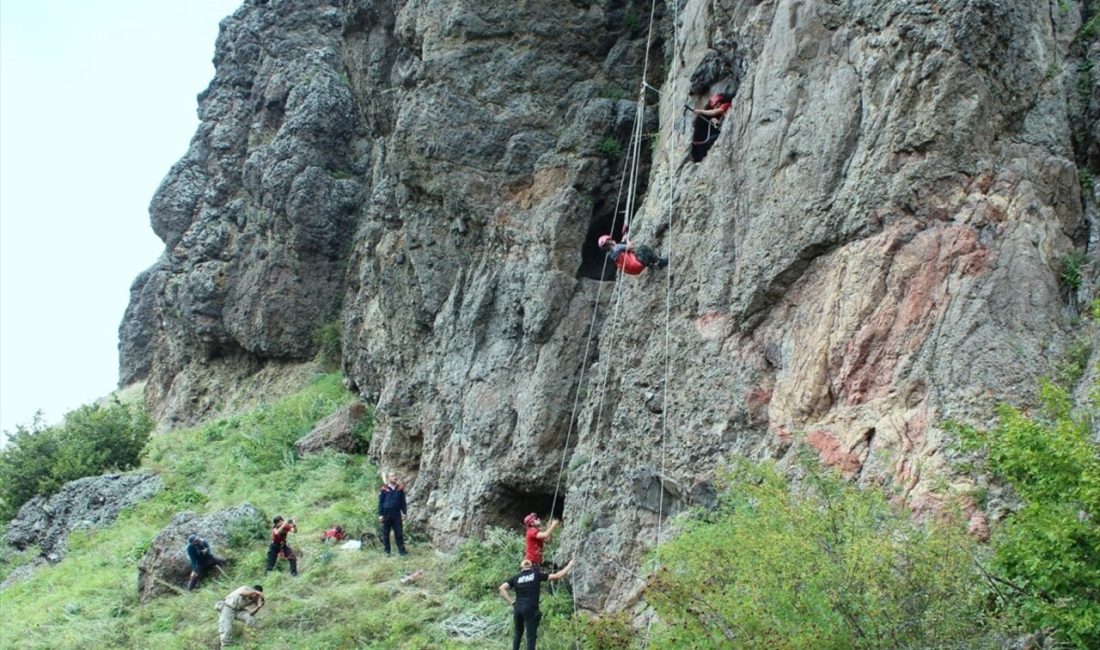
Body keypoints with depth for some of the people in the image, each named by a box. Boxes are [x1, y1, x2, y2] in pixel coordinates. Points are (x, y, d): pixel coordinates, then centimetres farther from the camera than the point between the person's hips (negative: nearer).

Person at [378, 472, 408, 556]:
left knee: (399, 533, -1)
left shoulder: (400, 488, 6)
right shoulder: (384, 489, -1)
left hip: (397, 514, 2)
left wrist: (403, 513, 6)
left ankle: (401, 550, 2)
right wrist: (380, 514, -4)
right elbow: (380, 502, 1)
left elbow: (403, 501, 11)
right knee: (386, 534, 5)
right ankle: (387, 551, 13)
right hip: (386, 514, -2)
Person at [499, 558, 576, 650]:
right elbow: (557, 576, 3)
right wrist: (569, 566, 15)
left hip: (517, 608, 4)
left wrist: (509, 602, 6)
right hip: (530, 609, -4)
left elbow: (502, 588, 0)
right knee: (531, 636, -1)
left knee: (517, 634, 21)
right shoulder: (536, 574, 5)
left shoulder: (516, 578, 12)